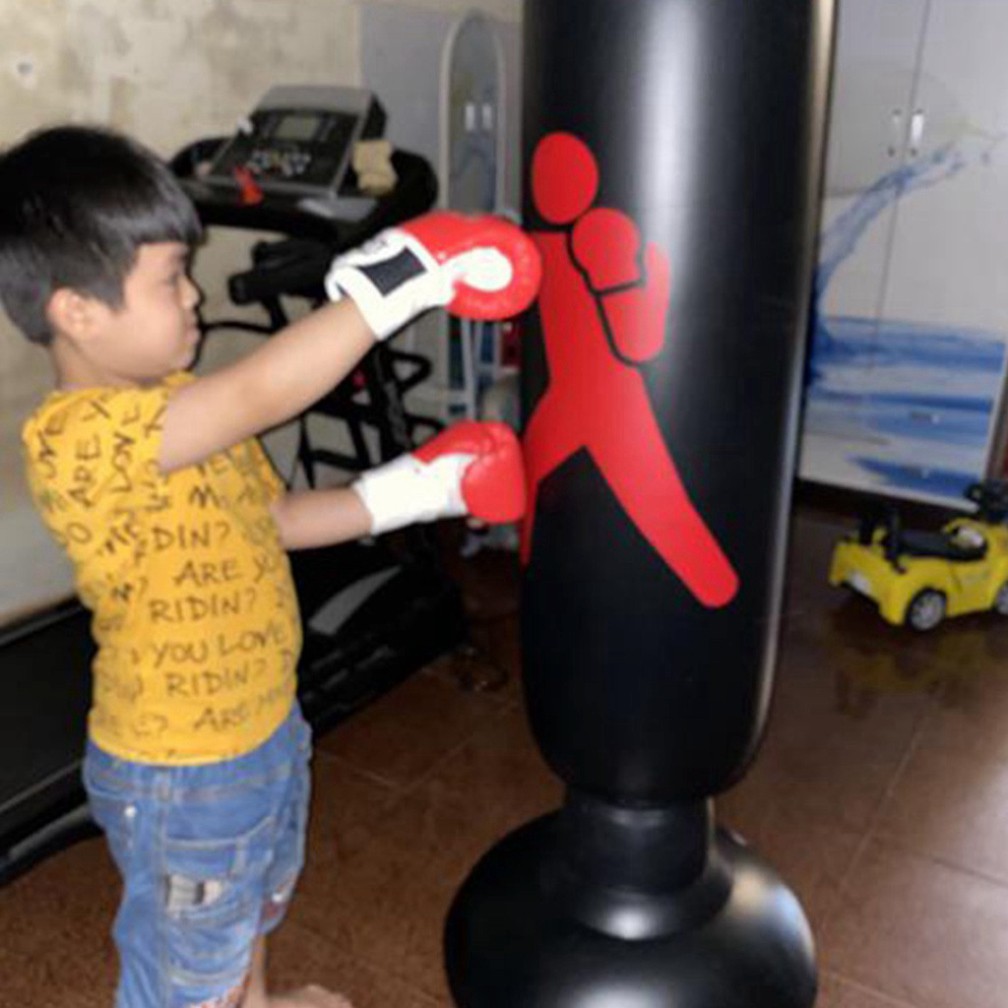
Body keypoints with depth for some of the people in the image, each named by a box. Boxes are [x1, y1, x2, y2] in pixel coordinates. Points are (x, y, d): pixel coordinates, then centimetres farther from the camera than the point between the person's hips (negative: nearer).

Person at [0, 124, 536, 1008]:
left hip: (262, 727, 9)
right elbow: (262, 393, -41)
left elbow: (270, 518, 6)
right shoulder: (75, 440, -32)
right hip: (179, 775, -9)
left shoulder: (181, 408, -2)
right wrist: (402, 277, -38)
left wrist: (415, 488, -3)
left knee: (254, 901, 35)